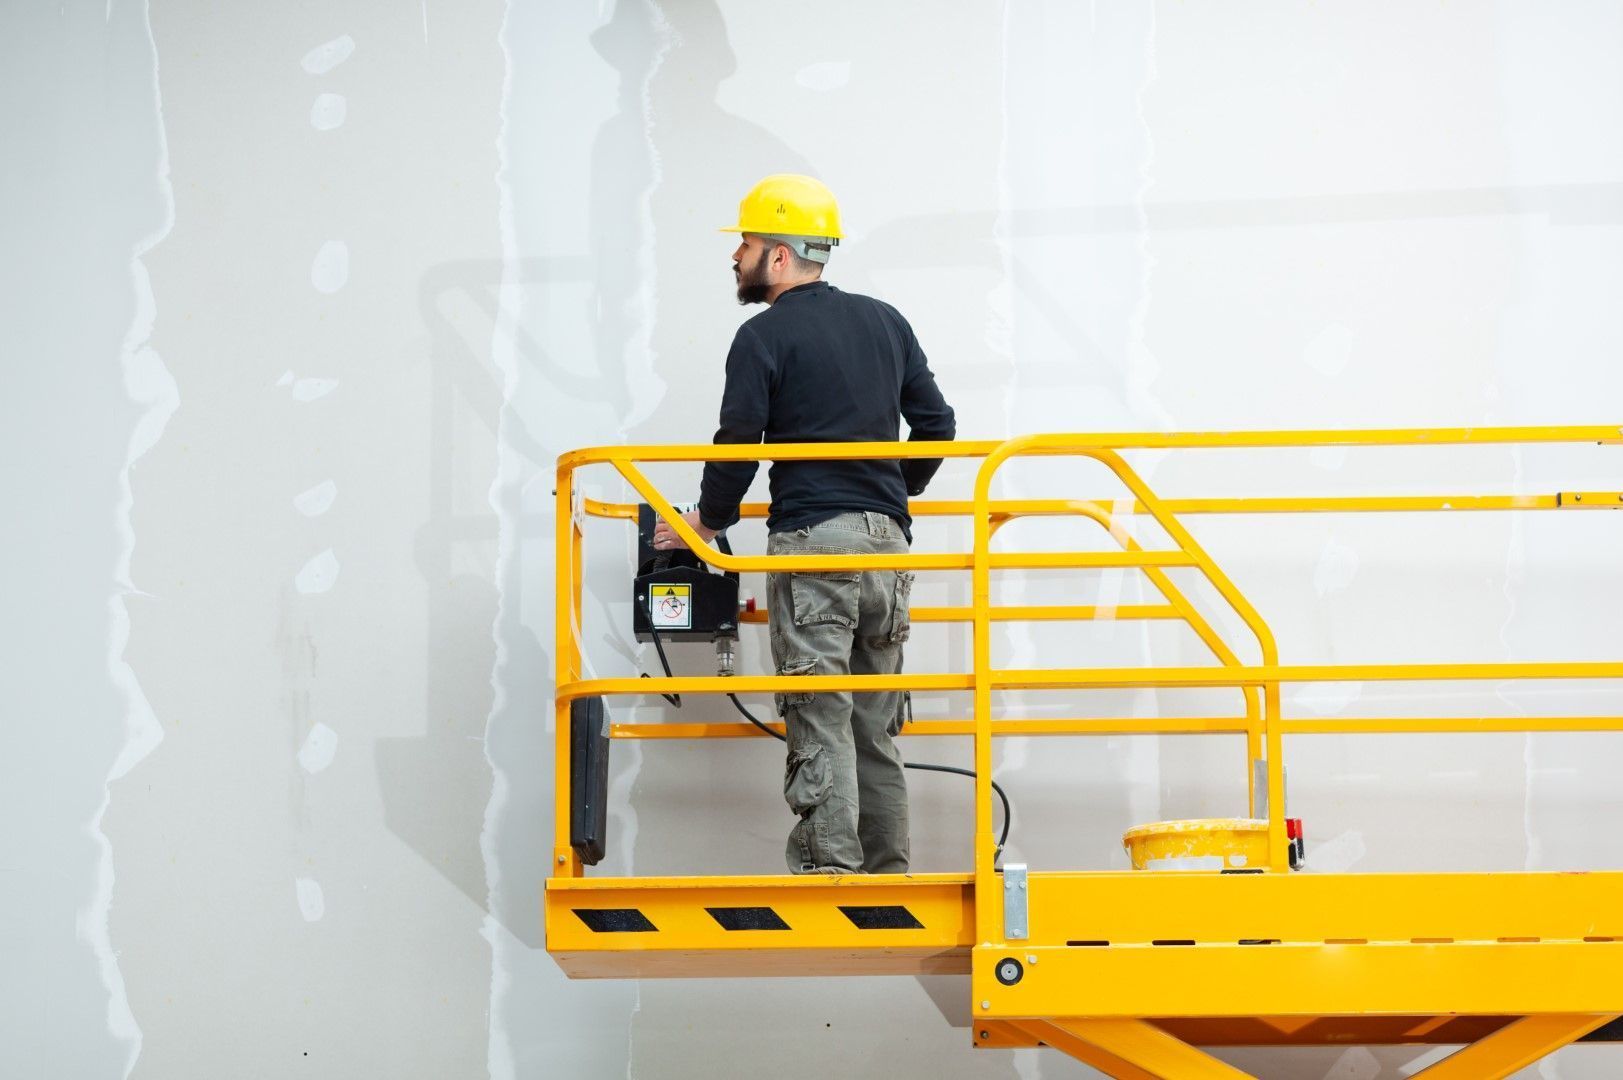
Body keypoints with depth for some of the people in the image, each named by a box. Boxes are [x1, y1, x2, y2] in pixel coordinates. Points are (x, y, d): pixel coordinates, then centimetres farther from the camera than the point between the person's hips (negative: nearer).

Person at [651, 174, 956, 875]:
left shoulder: (765, 337, -3)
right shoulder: (885, 323, 15)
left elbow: (737, 446, -5)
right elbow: (936, 423, 17)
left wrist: (708, 521, 12)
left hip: (812, 538, -6)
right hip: (887, 539, 6)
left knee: (819, 722, -7)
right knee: (876, 725, 11)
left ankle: (830, 873, -12)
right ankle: (888, 878, 10)